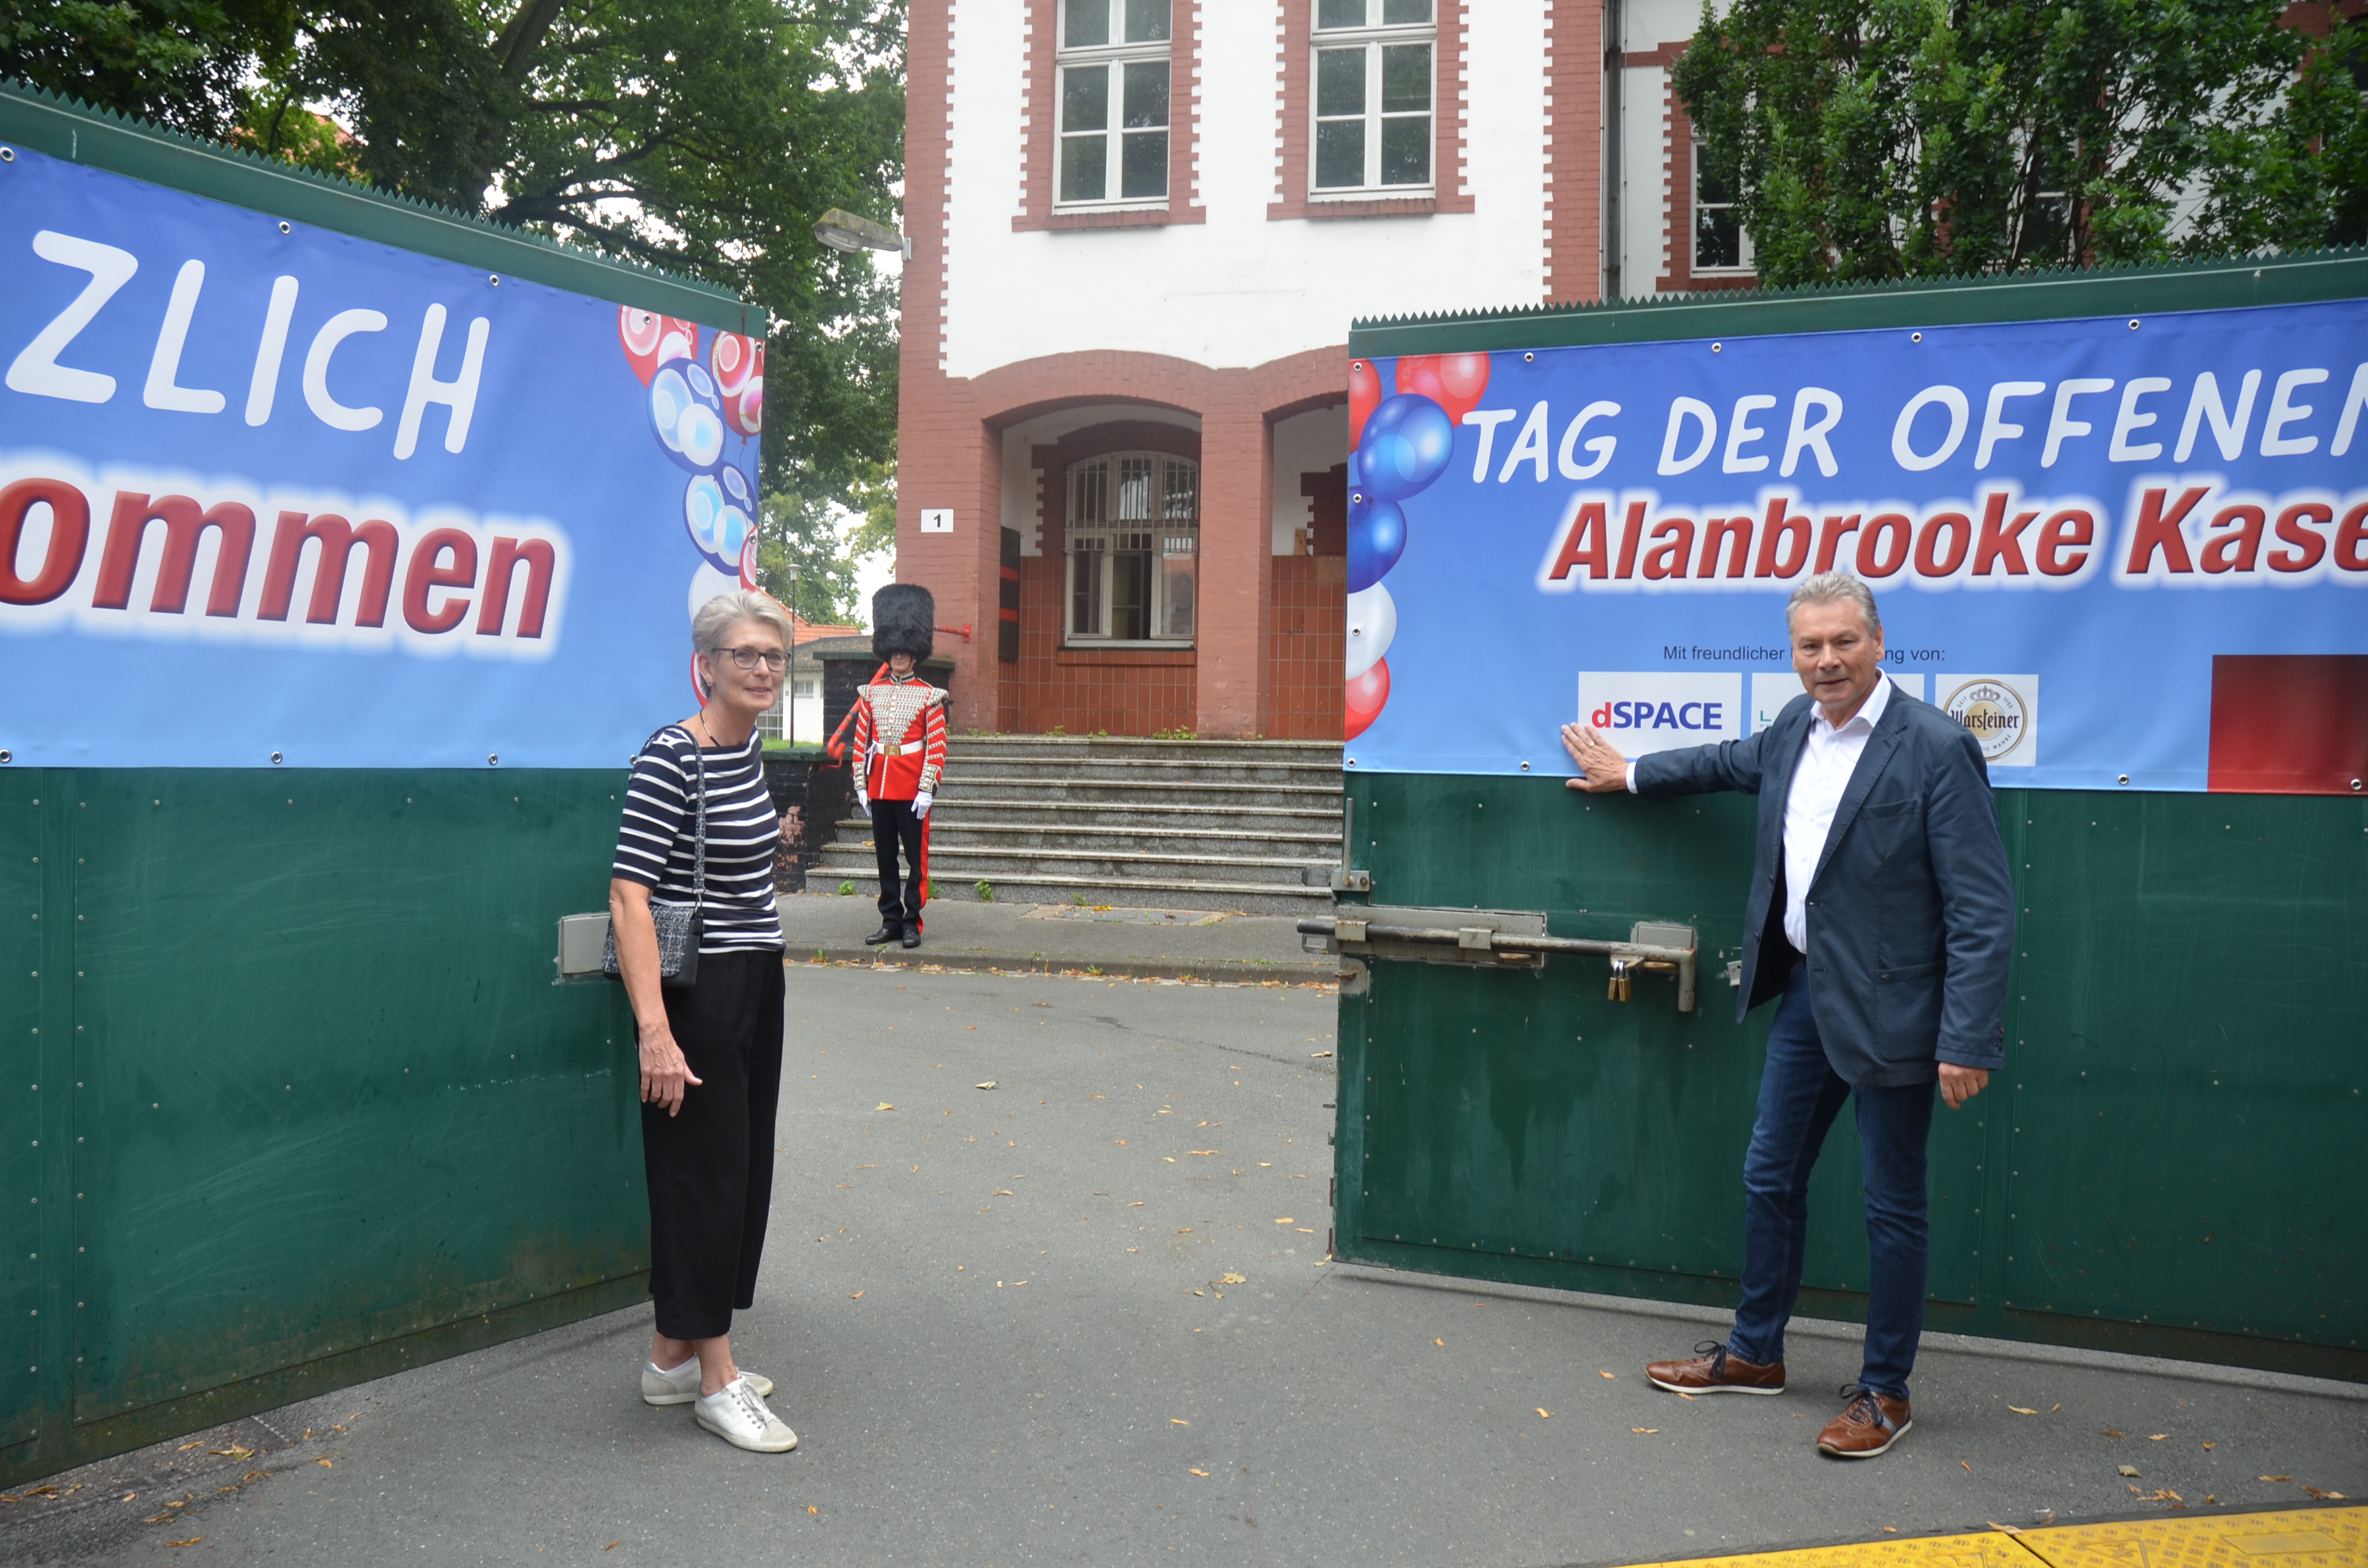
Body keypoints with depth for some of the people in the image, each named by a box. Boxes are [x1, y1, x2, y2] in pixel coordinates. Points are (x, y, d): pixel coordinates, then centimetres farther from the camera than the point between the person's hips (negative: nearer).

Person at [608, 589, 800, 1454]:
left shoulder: (749, 749, 8)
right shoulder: (670, 757, -18)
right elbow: (629, 896, -25)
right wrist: (656, 1032, -30)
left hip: (754, 988, 9)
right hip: (696, 992, -9)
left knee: (742, 1169, 14)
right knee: (706, 1173, -1)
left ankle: (672, 1356, 28)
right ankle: (715, 1379, 11)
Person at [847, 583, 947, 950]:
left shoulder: (929, 697, -2)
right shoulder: (871, 693, 8)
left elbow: (937, 748, -5)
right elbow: (861, 743, 9)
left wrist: (927, 790, -12)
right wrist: (861, 785, 3)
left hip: (912, 792, -4)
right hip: (879, 789, 4)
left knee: (916, 857, 1)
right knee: (885, 858, 9)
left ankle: (912, 922, 7)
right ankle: (891, 920, 17)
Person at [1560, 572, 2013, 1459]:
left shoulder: (1937, 750, -17)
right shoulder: (1798, 728, 5)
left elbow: (1982, 911, -18)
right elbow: (1735, 762, 30)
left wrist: (1968, 1042, -22)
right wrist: (1630, 774, 38)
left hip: (1887, 1008, -8)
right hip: (1806, 991, 8)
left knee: (1891, 1204, 5)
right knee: (1770, 1176, 17)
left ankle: (1884, 1392, 20)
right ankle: (1755, 1353, 34)